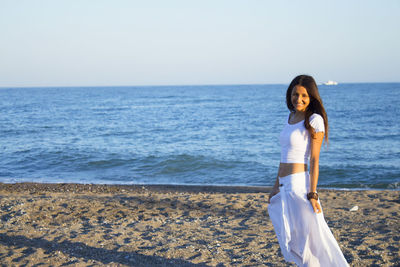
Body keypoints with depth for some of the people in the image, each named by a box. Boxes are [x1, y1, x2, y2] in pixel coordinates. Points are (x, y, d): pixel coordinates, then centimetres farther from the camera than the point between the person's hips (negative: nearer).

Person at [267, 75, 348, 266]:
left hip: (300, 184, -8)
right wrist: (277, 186, 20)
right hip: (285, 187, 8)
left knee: (308, 237, -1)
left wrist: (312, 194, -16)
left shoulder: (314, 120, -9)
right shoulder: (291, 117, 14)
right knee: (292, 239, 15)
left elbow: (314, 160, -12)